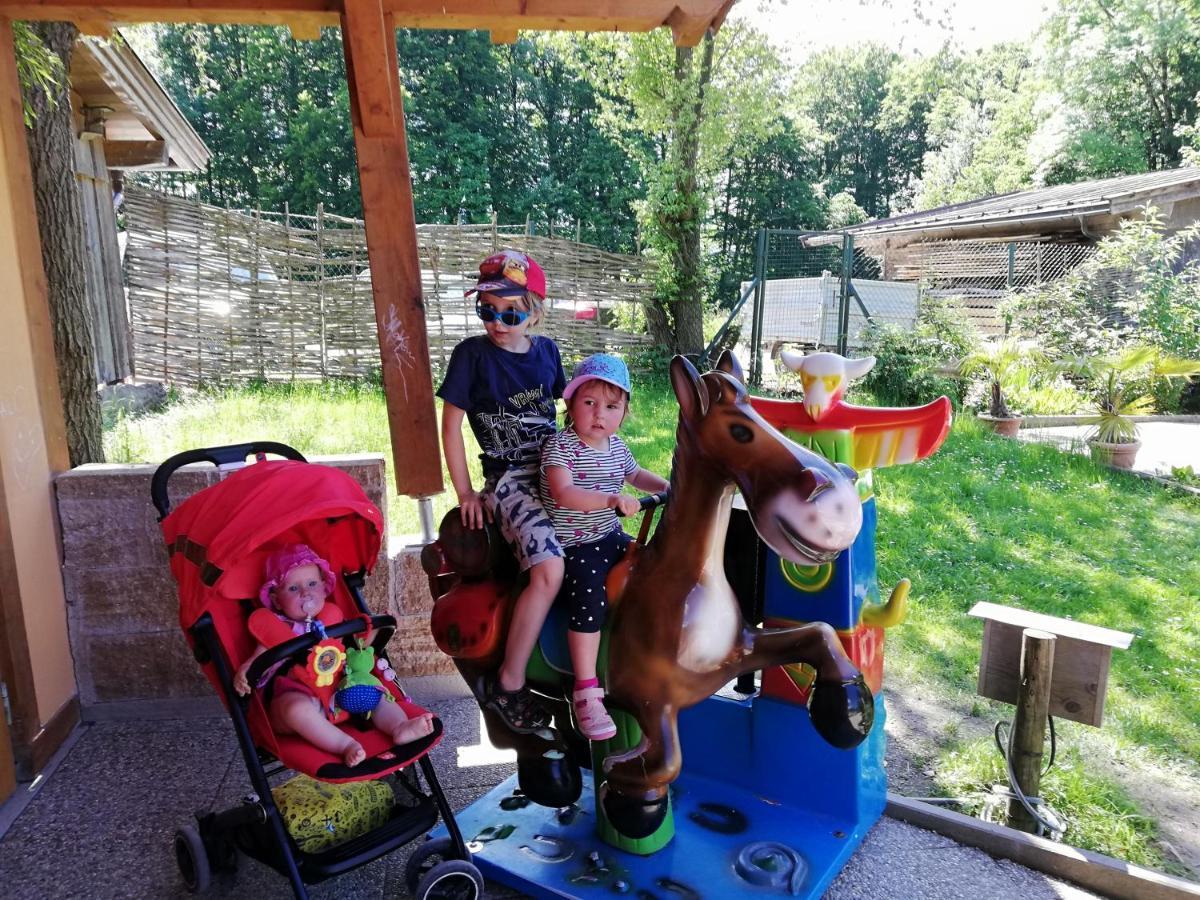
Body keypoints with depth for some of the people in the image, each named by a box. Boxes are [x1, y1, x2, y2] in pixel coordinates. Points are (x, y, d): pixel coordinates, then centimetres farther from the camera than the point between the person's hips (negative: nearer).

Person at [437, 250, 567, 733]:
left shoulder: (546, 350, 6)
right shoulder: (472, 354, -6)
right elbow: (451, 423, -3)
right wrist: (465, 494, -4)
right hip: (508, 479, -5)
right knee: (549, 570, -24)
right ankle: (508, 684, -10)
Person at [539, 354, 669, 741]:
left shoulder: (616, 446, 9)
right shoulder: (560, 446, -14)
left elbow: (635, 475, 27)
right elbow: (564, 493, -28)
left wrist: (664, 487, 8)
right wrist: (612, 499, -37)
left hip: (610, 538, 8)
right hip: (572, 545, -8)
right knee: (591, 595, -28)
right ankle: (587, 693, -19)